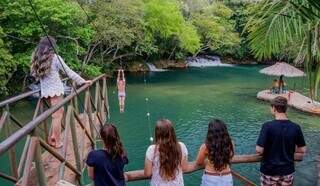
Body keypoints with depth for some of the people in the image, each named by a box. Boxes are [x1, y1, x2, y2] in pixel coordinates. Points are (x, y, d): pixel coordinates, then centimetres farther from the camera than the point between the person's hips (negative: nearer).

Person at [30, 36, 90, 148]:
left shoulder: (36, 59, 10)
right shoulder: (55, 58, -6)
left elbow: (35, 74, 10)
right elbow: (69, 72, -6)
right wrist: (82, 81, -2)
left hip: (44, 90, 6)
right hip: (55, 89, -6)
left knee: (60, 111, 18)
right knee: (57, 116, -2)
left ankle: (53, 135, 13)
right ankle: (57, 142, 0)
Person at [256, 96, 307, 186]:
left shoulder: (267, 126, -20)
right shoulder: (296, 127, -9)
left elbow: (259, 150, -21)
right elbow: (303, 150, 0)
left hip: (269, 171, -3)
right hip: (288, 170, 3)